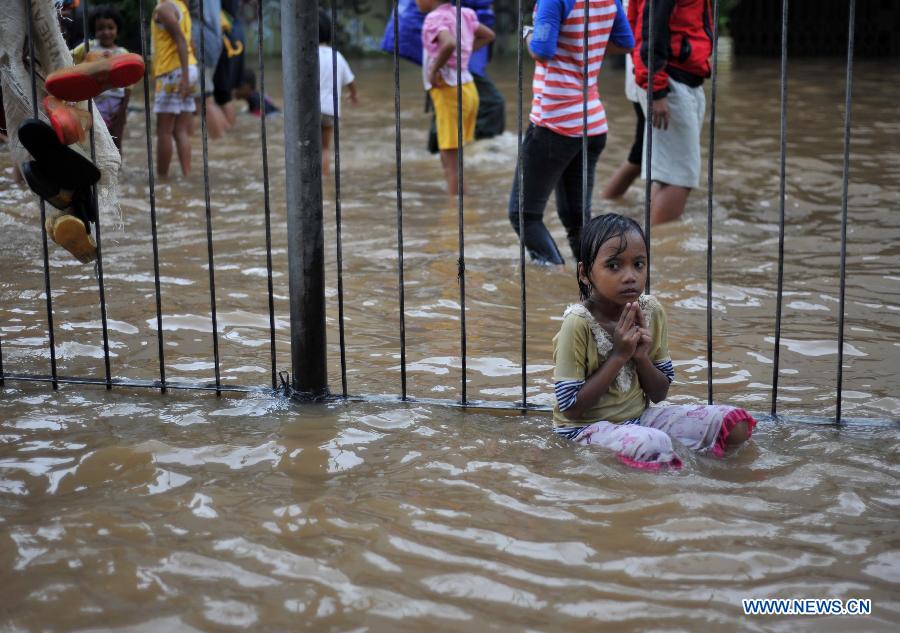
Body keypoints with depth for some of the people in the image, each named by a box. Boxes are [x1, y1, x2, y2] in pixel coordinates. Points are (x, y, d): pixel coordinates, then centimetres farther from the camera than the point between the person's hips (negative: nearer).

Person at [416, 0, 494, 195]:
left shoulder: (436, 18, -15)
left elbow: (449, 44, -35)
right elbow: (488, 35, 24)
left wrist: (434, 69, -21)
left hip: (449, 92, -9)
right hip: (467, 89, 9)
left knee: (452, 161, -4)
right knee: (448, 159, 19)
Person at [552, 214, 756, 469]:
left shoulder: (652, 312, -2)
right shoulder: (578, 323, -18)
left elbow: (659, 394, 6)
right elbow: (570, 408, -18)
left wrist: (641, 357, -14)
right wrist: (619, 355, -20)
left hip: (640, 417, 6)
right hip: (587, 427, -6)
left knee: (736, 423, -6)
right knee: (653, 444, -37)